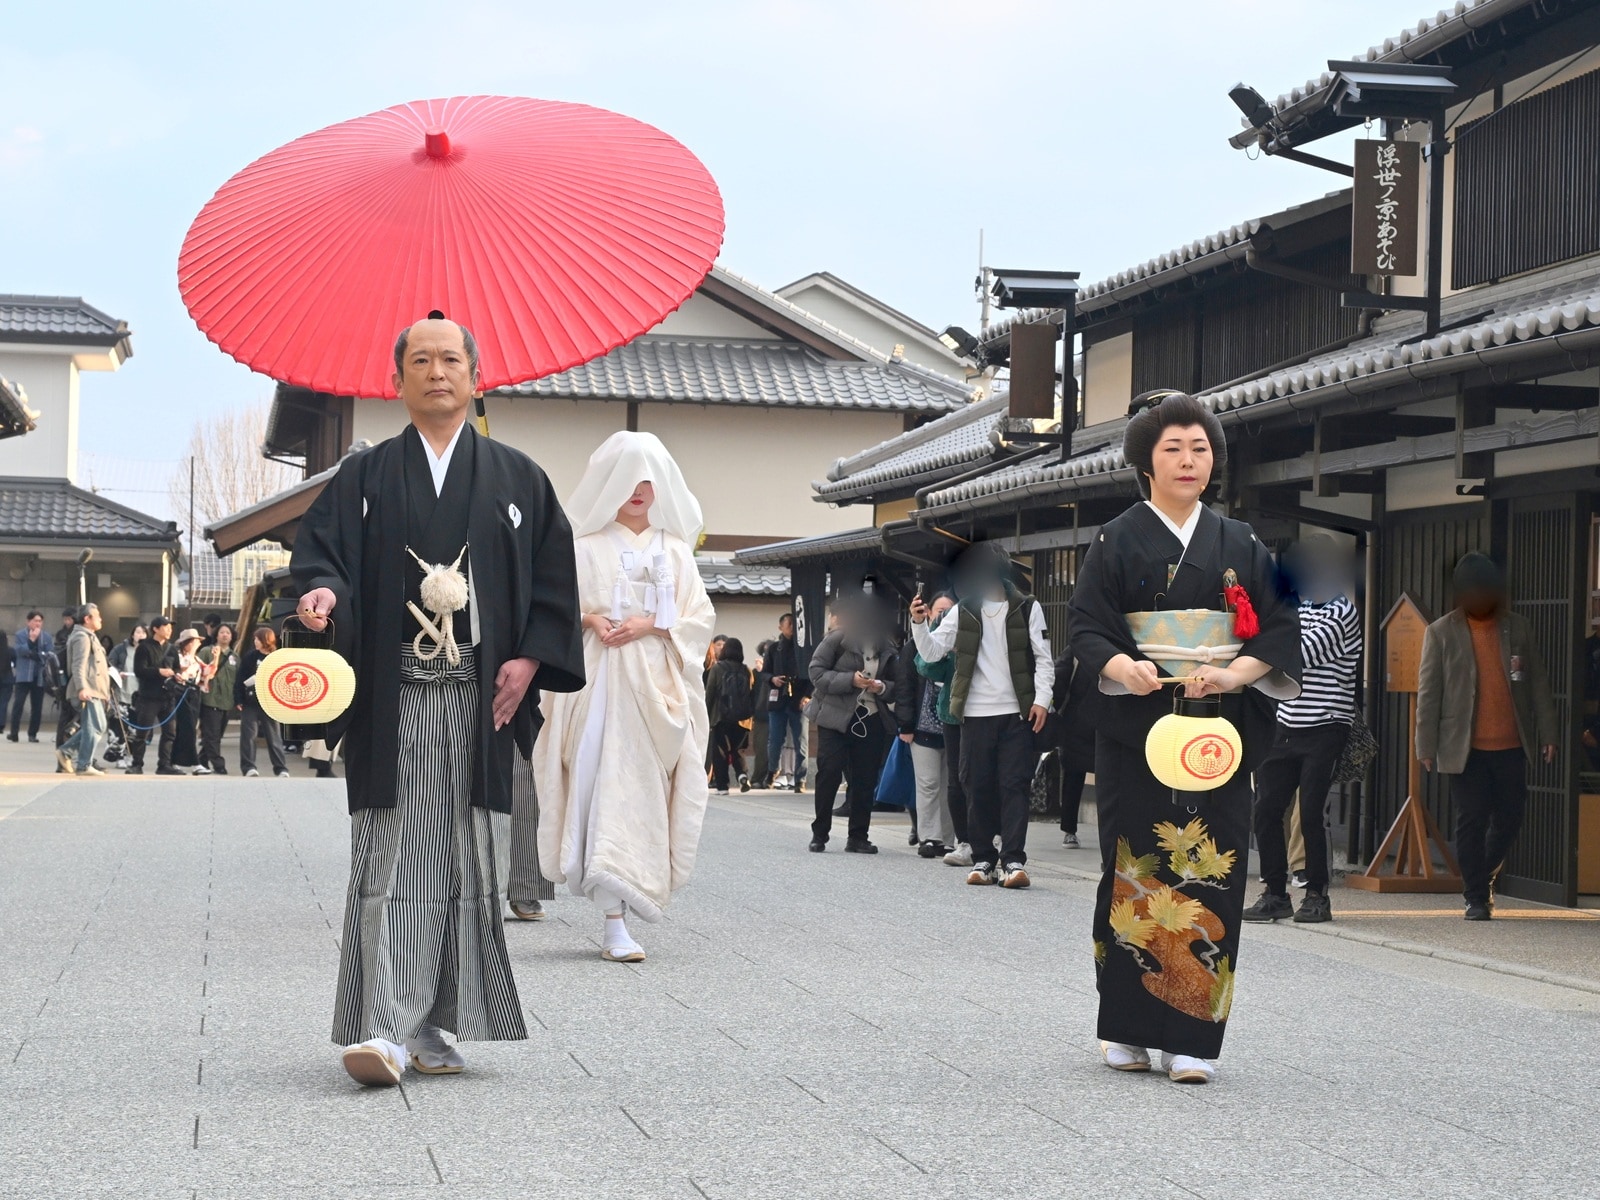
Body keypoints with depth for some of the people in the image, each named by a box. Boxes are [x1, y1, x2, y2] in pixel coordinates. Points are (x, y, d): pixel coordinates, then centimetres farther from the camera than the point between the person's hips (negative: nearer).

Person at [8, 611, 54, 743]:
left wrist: (34, 654, -12)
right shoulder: (20, 635, 3)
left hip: (40, 676, 2)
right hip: (24, 675, -2)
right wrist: (31, 640, -16)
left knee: (37, 706, 4)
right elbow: (19, 650, -11)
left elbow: (50, 653, -2)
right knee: (18, 703, -9)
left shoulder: (47, 637, 8)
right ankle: (13, 733, -8)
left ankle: (33, 734, 11)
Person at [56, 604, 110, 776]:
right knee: (95, 727, -11)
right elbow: (78, 666, -21)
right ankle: (84, 765, -9)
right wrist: (82, 688, -31)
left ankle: (66, 752, 14)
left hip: (94, 691, 11)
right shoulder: (82, 637, -10)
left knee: (91, 727, 12)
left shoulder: (89, 636, 23)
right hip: (87, 691, -11)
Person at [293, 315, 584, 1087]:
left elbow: (554, 574, 10)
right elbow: (319, 547, 2)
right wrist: (321, 590, -20)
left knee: (465, 863, 1)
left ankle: (431, 1025, 10)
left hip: (483, 700, 2)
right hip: (393, 696, -1)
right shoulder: (364, 478, 11)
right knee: (391, 859, -9)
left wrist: (530, 657, -3)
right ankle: (384, 1030, -12)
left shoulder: (516, 479, 13)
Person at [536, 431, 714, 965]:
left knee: (646, 794, 0)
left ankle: (628, 897, 12)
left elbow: (700, 616, 7)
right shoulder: (587, 548, 8)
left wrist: (651, 624, -8)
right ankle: (614, 926, -15)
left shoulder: (675, 551, 13)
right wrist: (589, 619, -13)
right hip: (600, 681, -3)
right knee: (607, 793, -11)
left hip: (657, 685, 3)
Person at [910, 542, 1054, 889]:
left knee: (1014, 785, -7)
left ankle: (1013, 860, -10)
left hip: (1016, 713, -3)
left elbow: (1043, 658, 2)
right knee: (977, 787, 4)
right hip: (976, 714, 3)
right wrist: (919, 623, -12)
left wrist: (1041, 699, -9)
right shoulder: (963, 612, 10)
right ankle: (983, 859, 11)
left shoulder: (1027, 609, 4)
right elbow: (931, 652, 6)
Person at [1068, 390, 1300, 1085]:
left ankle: (1189, 1038, -2)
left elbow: (1280, 632, 5)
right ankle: (1127, 1032, 7)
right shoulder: (1118, 541, 5)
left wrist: (1233, 674, -13)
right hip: (1136, 732, -2)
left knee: (1207, 875, -4)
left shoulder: (1240, 546, 11)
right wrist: (1127, 668, -23)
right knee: (1134, 872, -3)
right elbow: (1087, 627, -3)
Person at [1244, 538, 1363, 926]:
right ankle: (1275, 893, 9)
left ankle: (1317, 895, 4)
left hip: (1324, 729, -7)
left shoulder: (1342, 613, -10)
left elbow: (1301, 654, -21)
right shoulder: (1300, 609, 14)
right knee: (1266, 809, 2)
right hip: (1288, 725, 7)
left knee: (1310, 813, -8)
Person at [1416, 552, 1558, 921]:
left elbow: (1537, 682, 10)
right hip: (1466, 747, -3)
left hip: (1512, 744, 3)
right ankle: (1476, 897, 7)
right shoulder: (1441, 633, 0)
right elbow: (1429, 692, -1)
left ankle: (1482, 877, 28)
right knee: (1472, 821, -2)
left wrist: (1547, 732, 5)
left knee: (1510, 816, 5)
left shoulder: (1517, 627, 8)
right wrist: (1427, 746, -4)